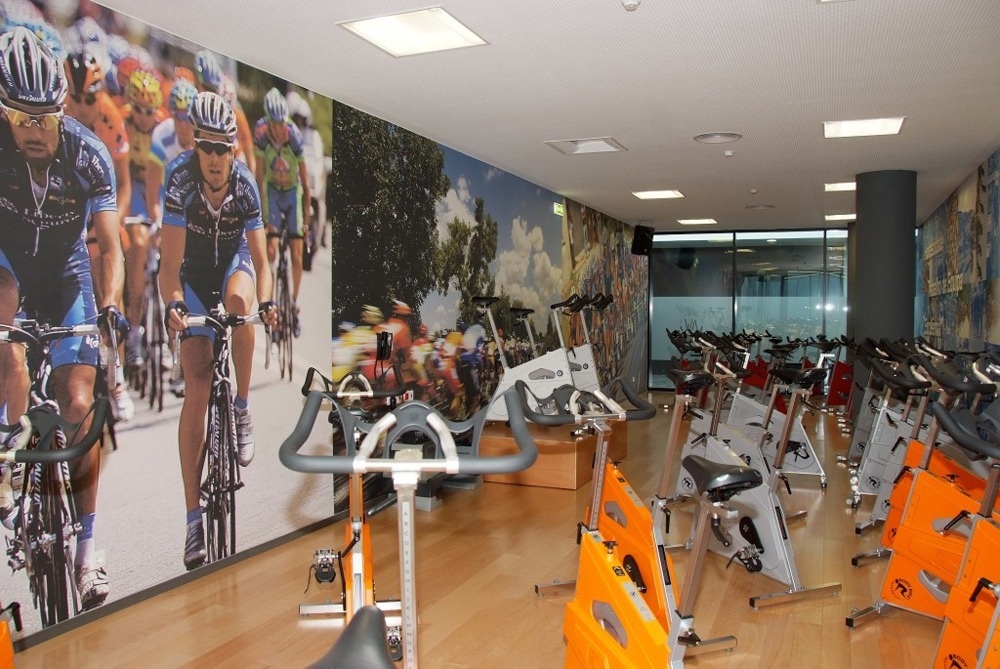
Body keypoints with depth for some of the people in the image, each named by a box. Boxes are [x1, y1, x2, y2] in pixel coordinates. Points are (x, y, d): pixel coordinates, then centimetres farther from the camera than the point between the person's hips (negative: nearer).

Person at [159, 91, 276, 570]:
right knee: (196, 386, -12)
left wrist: (266, 301, -37)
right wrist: (172, 304, -45)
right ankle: (194, 517, -8)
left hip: (233, 263, 1)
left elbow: (260, 259, -18)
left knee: (238, 300, -39)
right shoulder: (180, 177, -23)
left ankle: (242, 409, -15)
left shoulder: (245, 185, -18)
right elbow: (170, 261, -27)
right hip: (193, 275, -1)